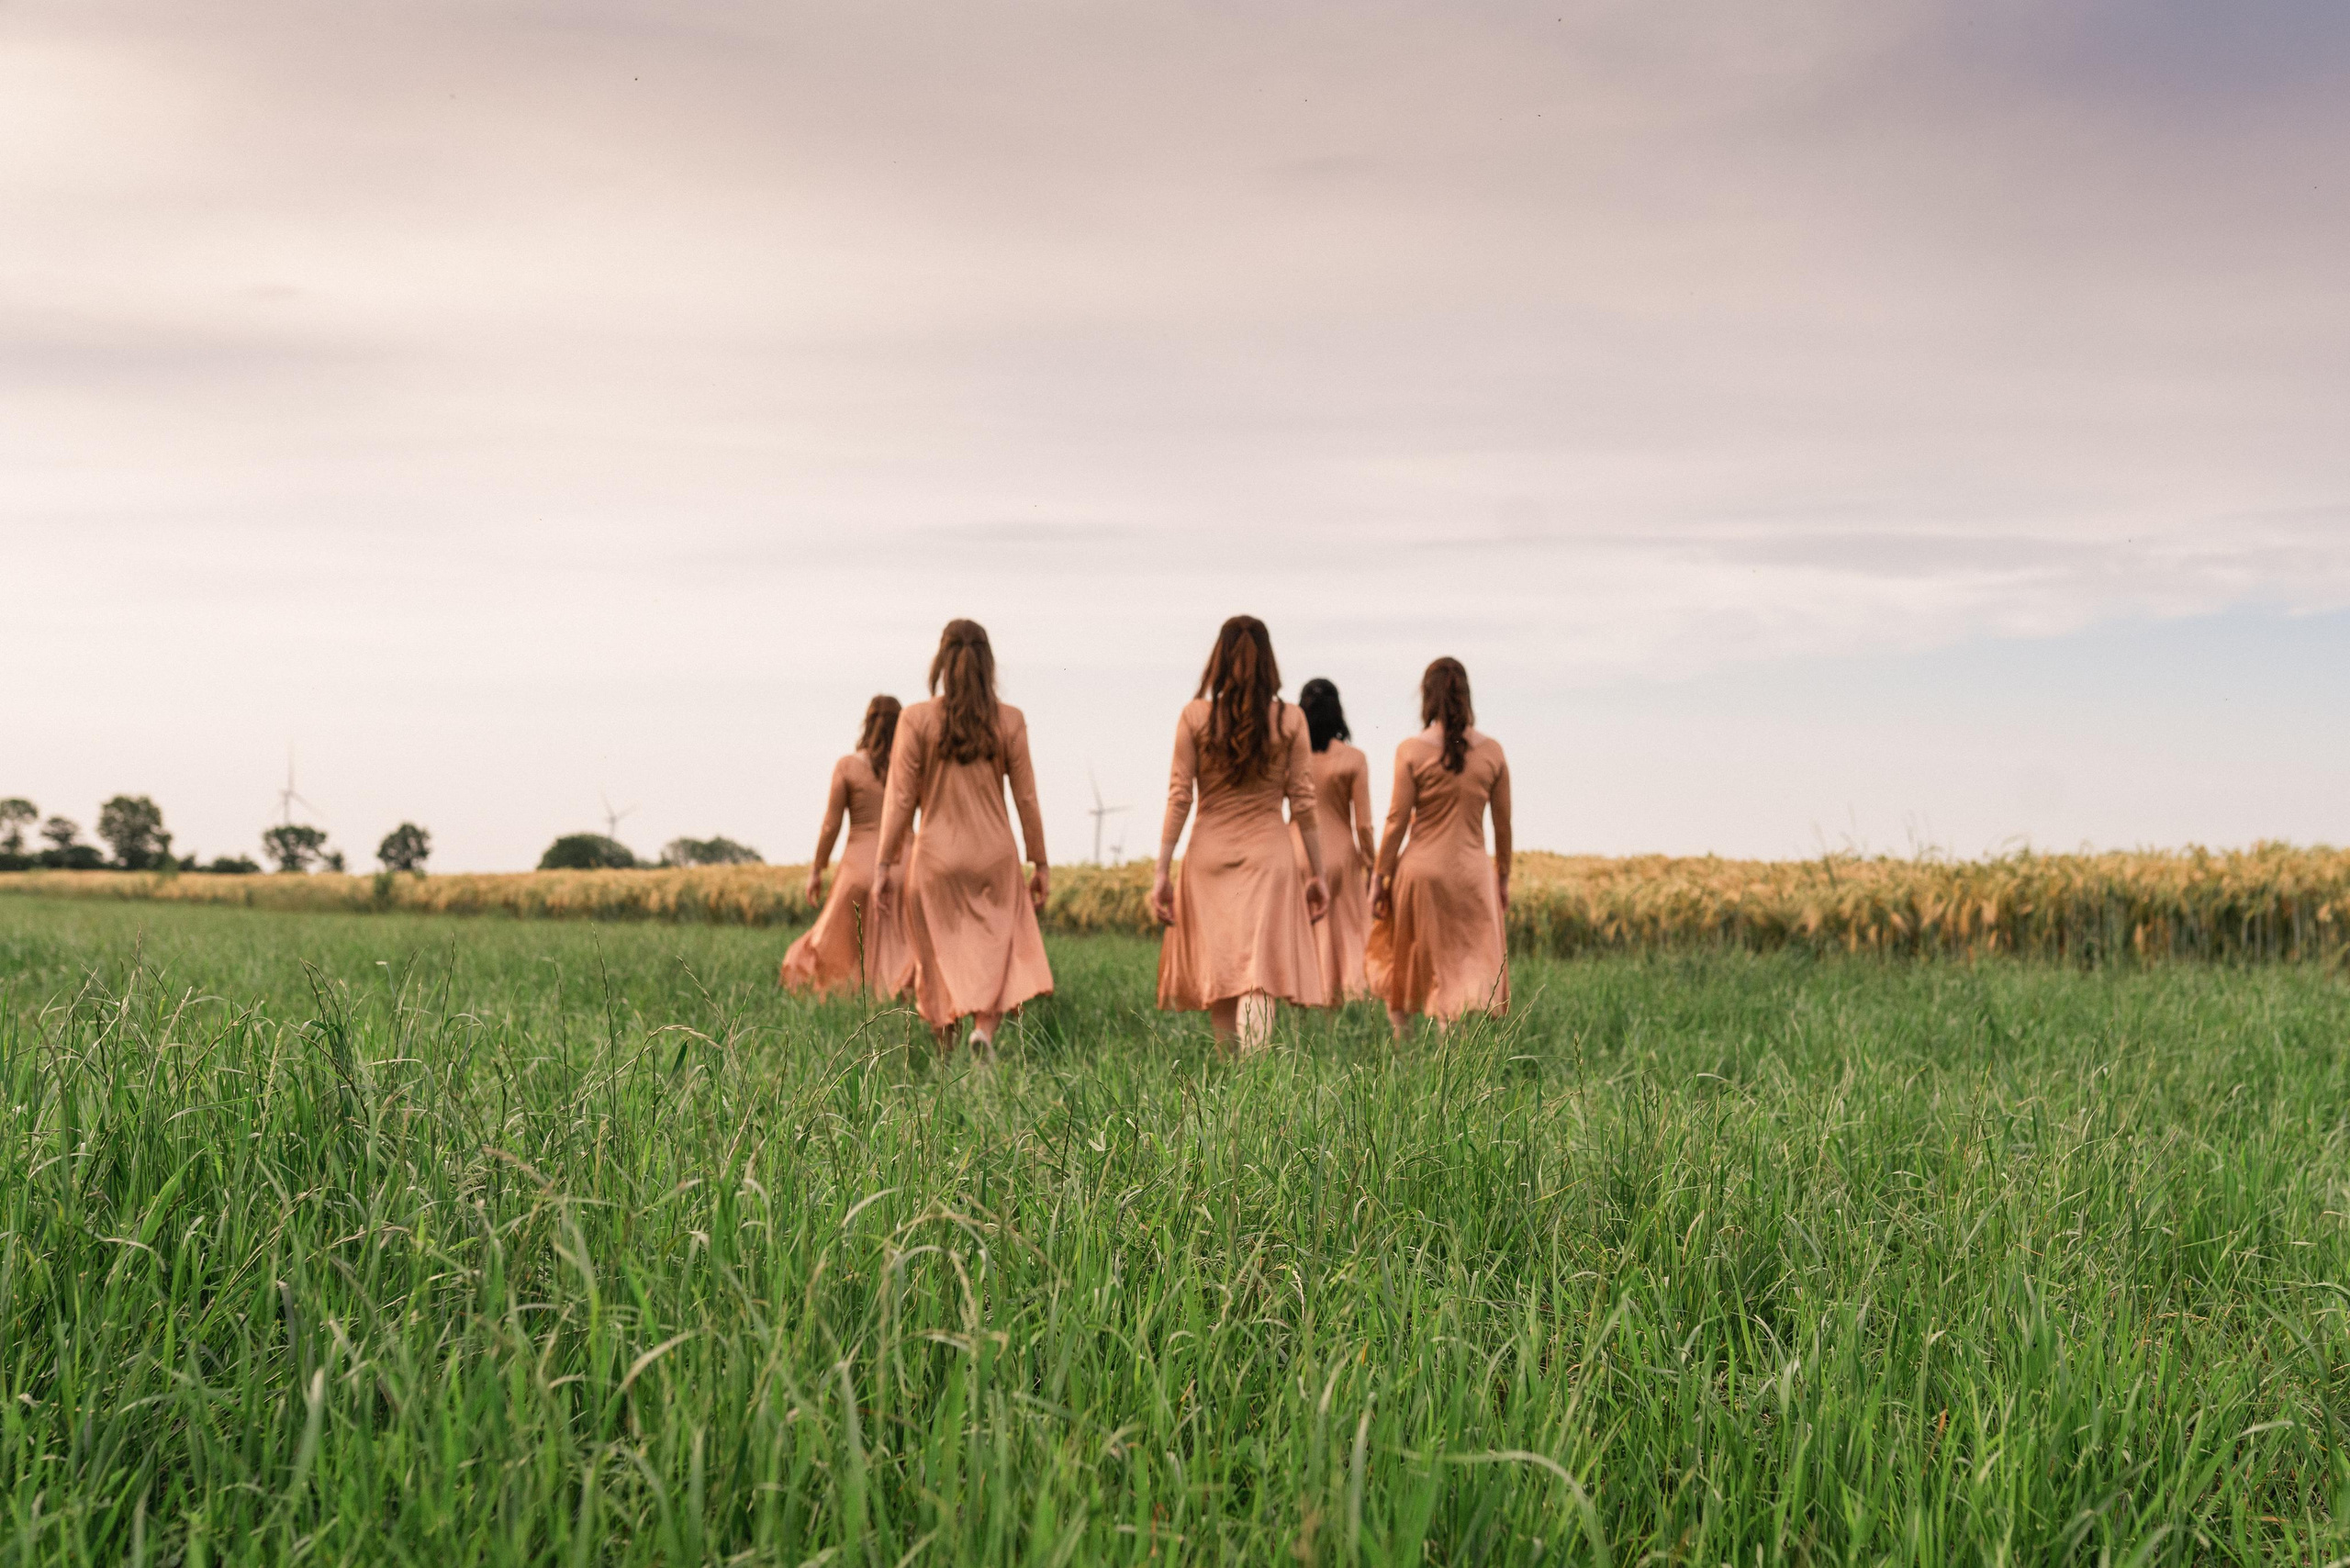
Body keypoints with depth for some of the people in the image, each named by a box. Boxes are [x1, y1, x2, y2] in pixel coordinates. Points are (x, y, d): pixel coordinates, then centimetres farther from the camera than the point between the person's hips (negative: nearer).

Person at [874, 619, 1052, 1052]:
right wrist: (1040, 863, 10)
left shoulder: (917, 719, -4)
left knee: (939, 960, 10)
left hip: (936, 855, 0)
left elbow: (900, 797, -4)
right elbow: (1026, 797, 2)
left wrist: (884, 863, 1)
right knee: (996, 953, 7)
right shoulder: (1010, 721, -1)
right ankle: (984, 1030, -18)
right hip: (994, 855, 0)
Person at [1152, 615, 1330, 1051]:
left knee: (1217, 968, 12)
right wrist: (1317, 875, 8)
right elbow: (1303, 803, 0)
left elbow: (1178, 798, -2)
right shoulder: (1290, 720, 0)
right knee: (1258, 970, -5)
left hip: (1208, 852, 1)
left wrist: (1162, 871, 2)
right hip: (1268, 852, -1)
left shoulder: (1195, 716, -1)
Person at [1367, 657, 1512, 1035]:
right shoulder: (1491, 751, 0)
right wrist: (1503, 876, 18)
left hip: (1421, 868, -1)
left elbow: (1397, 821, -6)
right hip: (1472, 872, 1)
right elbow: (1503, 823, 6)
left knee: (1406, 964, 16)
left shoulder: (1411, 751, -8)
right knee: (1467, 972, 6)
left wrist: (1381, 879, 2)